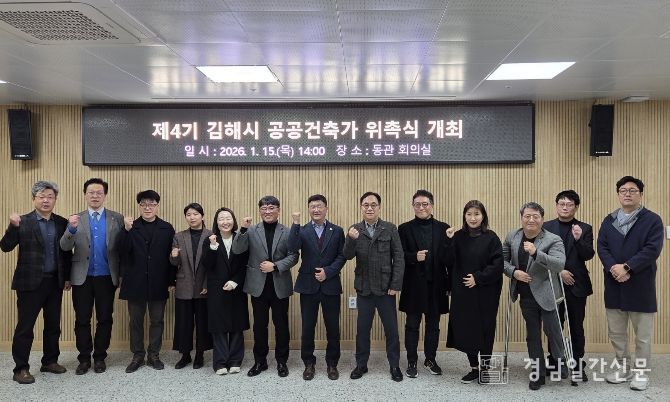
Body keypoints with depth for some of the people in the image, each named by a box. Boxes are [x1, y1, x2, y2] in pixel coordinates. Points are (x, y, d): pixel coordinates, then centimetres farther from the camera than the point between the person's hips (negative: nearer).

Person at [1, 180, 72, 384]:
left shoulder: (62, 223, 6)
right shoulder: (23, 222, -5)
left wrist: (67, 277, 7)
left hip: (55, 282, 4)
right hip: (31, 282, -4)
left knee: (53, 325, 14)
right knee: (25, 326, 3)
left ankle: (50, 361, 28)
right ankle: (21, 369, 13)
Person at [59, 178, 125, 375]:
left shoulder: (117, 218, 1)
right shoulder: (76, 219, 4)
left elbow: (123, 248, 0)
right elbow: (65, 247, -6)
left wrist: (121, 275, -9)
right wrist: (72, 229, -26)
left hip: (106, 277, -1)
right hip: (82, 277, 1)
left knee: (105, 319, 7)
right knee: (82, 320, 7)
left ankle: (100, 357, 20)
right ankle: (84, 358, 19)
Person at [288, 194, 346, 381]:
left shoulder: (337, 231, 4)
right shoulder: (302, 231, 2)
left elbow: (342, 256, 1)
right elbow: (293, 248, -16)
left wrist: (328, 272, -12)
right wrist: (296, 224, -22)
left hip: (330, 286, 0)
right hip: (308, 286, 0)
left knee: (333, 328, 7)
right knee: (307, 328, 6)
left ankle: (332, 364, 23)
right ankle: (309, 364, 22)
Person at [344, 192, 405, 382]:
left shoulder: (390, 229, -2)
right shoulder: (354, 229, 2)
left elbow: (399, 258, -3)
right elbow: (348, 256, -8)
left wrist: (396, 285, -8)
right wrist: (351, 239, -27)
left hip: (386, 288, -1)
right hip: (364, 288, 1)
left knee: (391, 329, 8)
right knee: (362, 328, 11)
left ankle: (395, 365, 24)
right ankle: (361, 364, 26)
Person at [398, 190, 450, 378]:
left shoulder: (443, 228, 4)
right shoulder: (404, 229, 1)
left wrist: (450, 285, -3)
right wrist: (414, 257, -22)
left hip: (436, 285, 1)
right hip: (414, 285, -1)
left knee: (433, 325, 12)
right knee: (412, 325, 7)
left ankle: (430, 360, 27)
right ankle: (411, 362, 18)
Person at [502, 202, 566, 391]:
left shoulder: (553, 240, -14)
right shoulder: (512, 237, 0)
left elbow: (560, 264, -27)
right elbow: (502, 260, 8)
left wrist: (536, 253, -39)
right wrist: (513, 272, -12)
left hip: (547, 295, -3)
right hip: (526, 296, 4)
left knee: (552, 330, 0)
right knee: (532, 335, 11)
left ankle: (560, 362, 31)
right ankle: (538, 373, 24)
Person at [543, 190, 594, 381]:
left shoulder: (584, 228, 3)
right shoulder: (546, 227, 3)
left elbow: (588, 255, -7)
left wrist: (579, 239, -23)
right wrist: (559, 271, -11)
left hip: (576, 285, 0)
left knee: (577, 327, 6)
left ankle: (578, 365, 15)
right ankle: (553, 363, 20)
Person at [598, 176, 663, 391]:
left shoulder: (652, 220, -2)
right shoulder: (609, 220, 11)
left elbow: (652, 249, -12)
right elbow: (602, 247, 2)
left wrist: (626, 267, -19)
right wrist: (613, 268, -15)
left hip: (640, 286, -4)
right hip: (614, 285, 4)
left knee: (643, 335, 5)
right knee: (616, 332, 12)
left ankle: (641, 372, 19)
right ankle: (623, 368, 27)